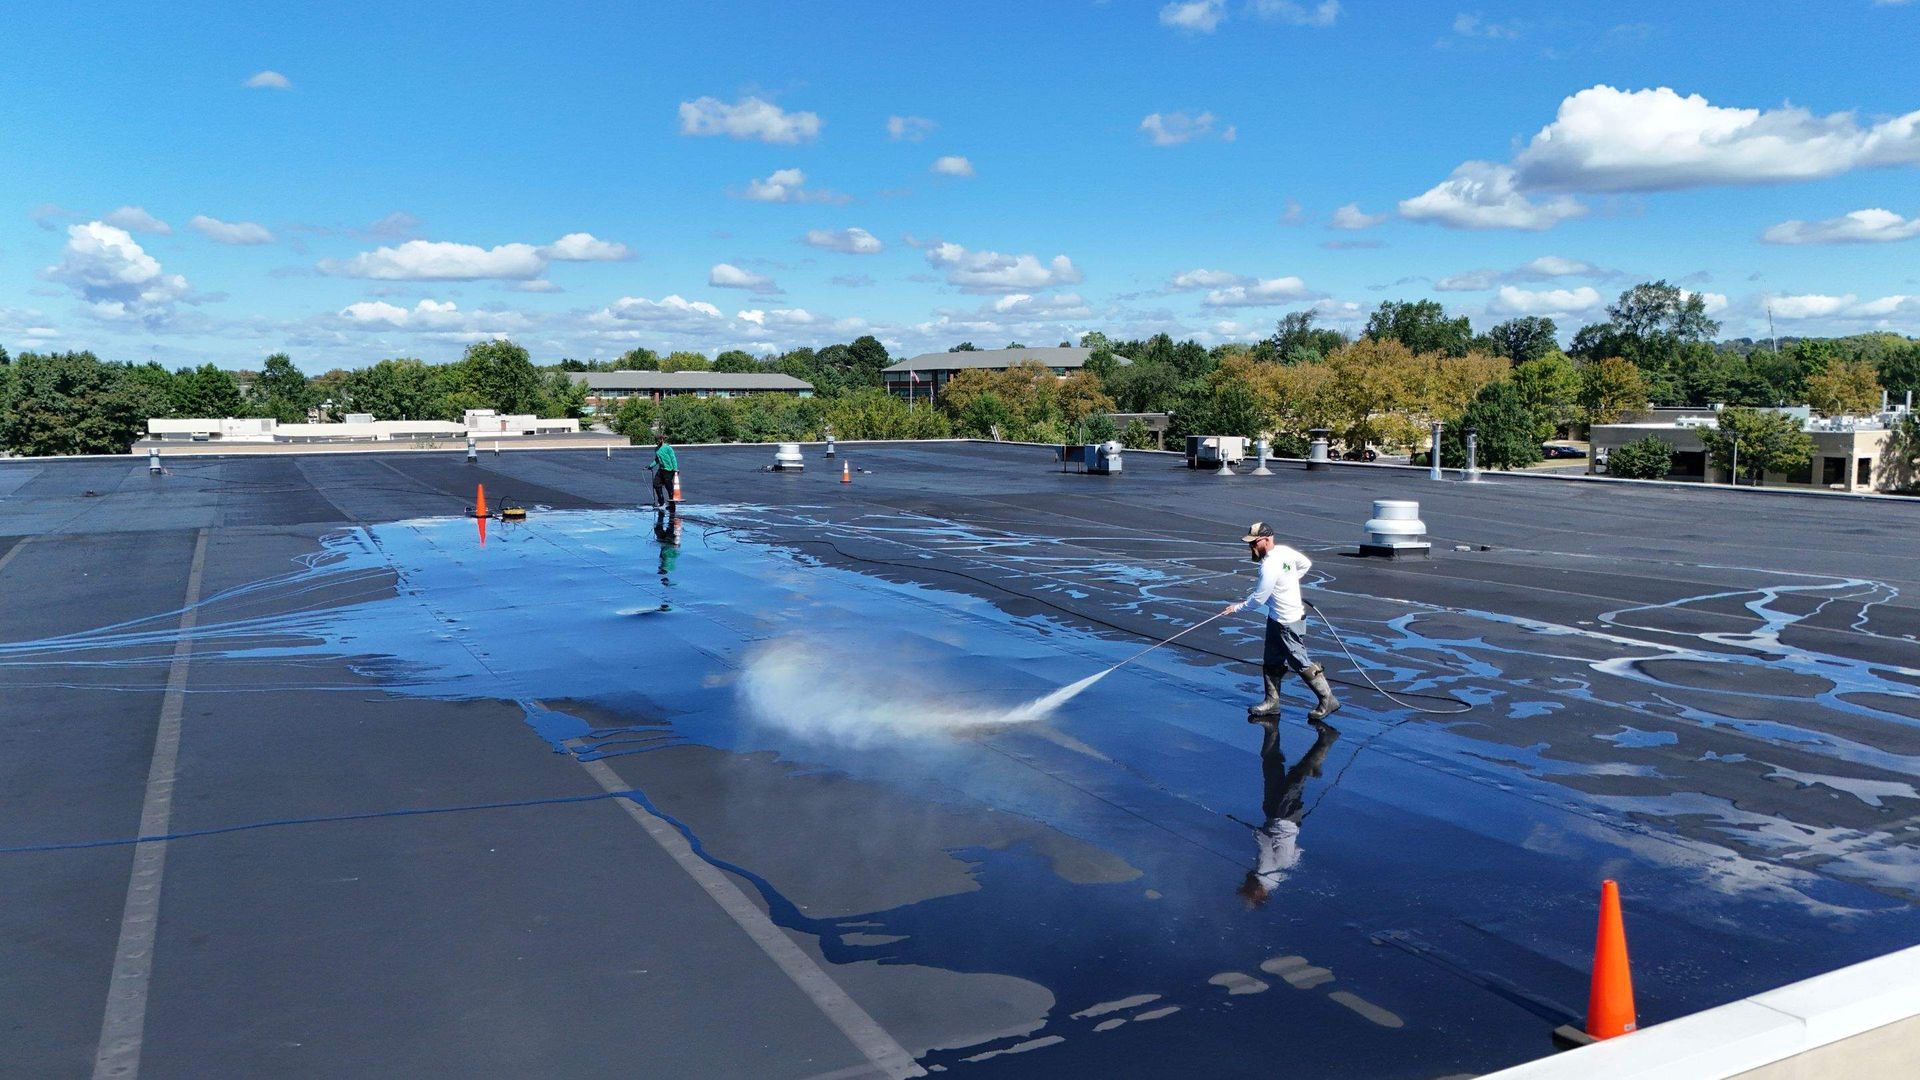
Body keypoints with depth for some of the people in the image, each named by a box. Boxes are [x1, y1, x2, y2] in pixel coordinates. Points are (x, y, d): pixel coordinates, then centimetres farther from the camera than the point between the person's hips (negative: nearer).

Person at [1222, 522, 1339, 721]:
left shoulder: (1270, 566, -27)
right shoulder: (1284, 550, 0)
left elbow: (1258, 599, -21)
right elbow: (1306, 564, 17)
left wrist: (1237, 607, -5)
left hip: (1289, 623, -10)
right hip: (1276, 619, 10)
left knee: (1301, 664, 1)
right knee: (1271, 663, 15)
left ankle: (1327, 700, 13)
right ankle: (1272, 702, 24)